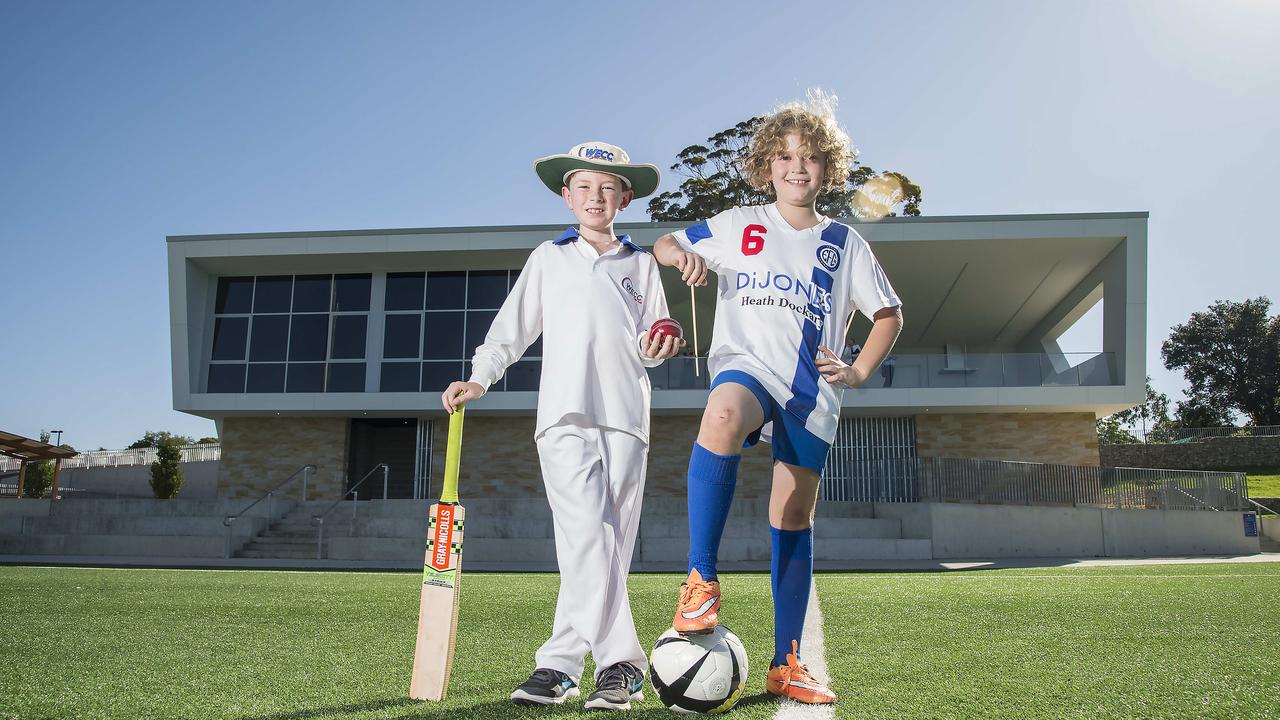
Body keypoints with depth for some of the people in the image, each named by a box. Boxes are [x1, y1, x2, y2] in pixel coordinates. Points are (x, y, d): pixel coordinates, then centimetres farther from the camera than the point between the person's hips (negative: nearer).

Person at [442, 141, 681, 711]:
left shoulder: (640, 264, 17)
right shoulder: (549, 258, 17)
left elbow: (655, 342, 14)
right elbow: (513, 327, 18)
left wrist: (656, 347, -8)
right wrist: (478, 378, 7)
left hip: (625, 417, 1)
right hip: (565, 415, -1)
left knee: (609, 547, -4)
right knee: (589, 539, -16)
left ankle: (560, 663, 1)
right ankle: (620, 664, -12)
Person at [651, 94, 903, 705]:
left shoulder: (843, 241, 14)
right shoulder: (739, 226, 12)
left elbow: (889, 314, 21)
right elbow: (666, 244, 21)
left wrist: (858, 371, 6)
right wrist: (682, 254, -4)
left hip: (812, 390, 2)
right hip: (746, 363, -2)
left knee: (794, 520, 3)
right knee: (723, 418, -39)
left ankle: (786, 664, 13)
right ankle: (701, 578, -31)